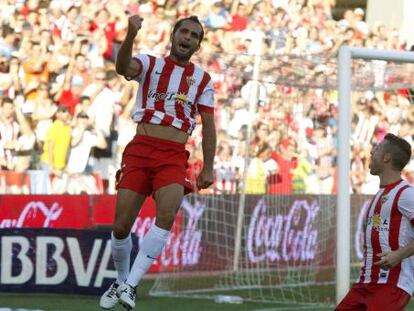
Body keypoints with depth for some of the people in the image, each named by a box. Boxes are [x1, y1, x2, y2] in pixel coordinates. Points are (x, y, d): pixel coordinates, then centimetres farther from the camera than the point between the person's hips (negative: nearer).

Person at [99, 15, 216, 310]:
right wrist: (131, 35, -34)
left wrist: (208, 168, 3)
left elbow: (209, 125, 11)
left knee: (167, 214, -25)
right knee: (122, 225, -4)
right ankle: (121, 281, 21)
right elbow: (123, 68, -16)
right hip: (140, 149, 0)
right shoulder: (150, 64, 7)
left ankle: (131, 285, -22)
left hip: (174, 156, 0)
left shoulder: (203, 80, 13)